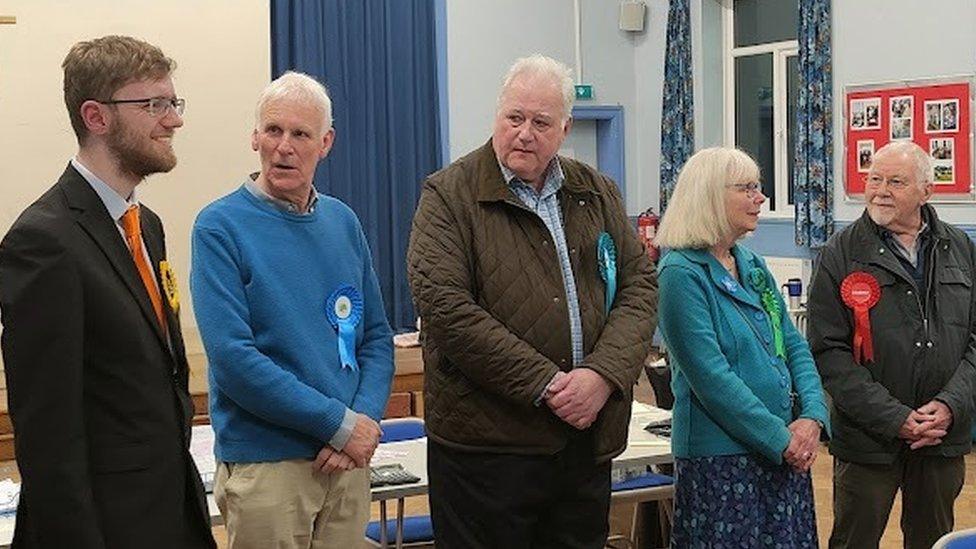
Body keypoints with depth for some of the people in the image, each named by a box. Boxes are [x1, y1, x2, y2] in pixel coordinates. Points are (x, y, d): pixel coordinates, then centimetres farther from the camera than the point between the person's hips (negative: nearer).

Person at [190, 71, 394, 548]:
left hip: (348, 459, 5)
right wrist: (341, 424, -16)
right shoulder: (220, 227, -9)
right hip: (263, 467, -5)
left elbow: (376, 336, 9)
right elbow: (232, 357, -17)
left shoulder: (342, 222, 8)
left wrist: (366, 420, -8)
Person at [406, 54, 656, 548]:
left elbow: (639, 288, 8)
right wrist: (543, 385, -16)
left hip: (588, 444, 5)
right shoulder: (450, 194, -3)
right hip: (485, 446, -5)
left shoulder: (598, 194, 13)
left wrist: (603, 375, -11)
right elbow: (445, 305, -14)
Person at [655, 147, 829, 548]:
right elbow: (710, 376, -19)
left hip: (787, 450, 7)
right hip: (720, 458, -7)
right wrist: (780, 439, -16)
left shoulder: (753, 267, 11)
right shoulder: (682, 274, -13)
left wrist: (812, 417, -7)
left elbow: (793, 346, 9)